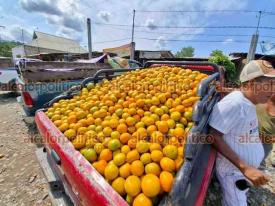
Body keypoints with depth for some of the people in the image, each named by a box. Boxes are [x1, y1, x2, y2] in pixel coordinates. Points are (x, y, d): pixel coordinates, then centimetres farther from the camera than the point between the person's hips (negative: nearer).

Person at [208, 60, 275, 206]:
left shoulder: (248, 102, -1)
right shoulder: (233, 104, -29)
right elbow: (214, 137, -29)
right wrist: (244, 167, -30)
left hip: (249, 169, 8)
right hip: (233, 171, -8)